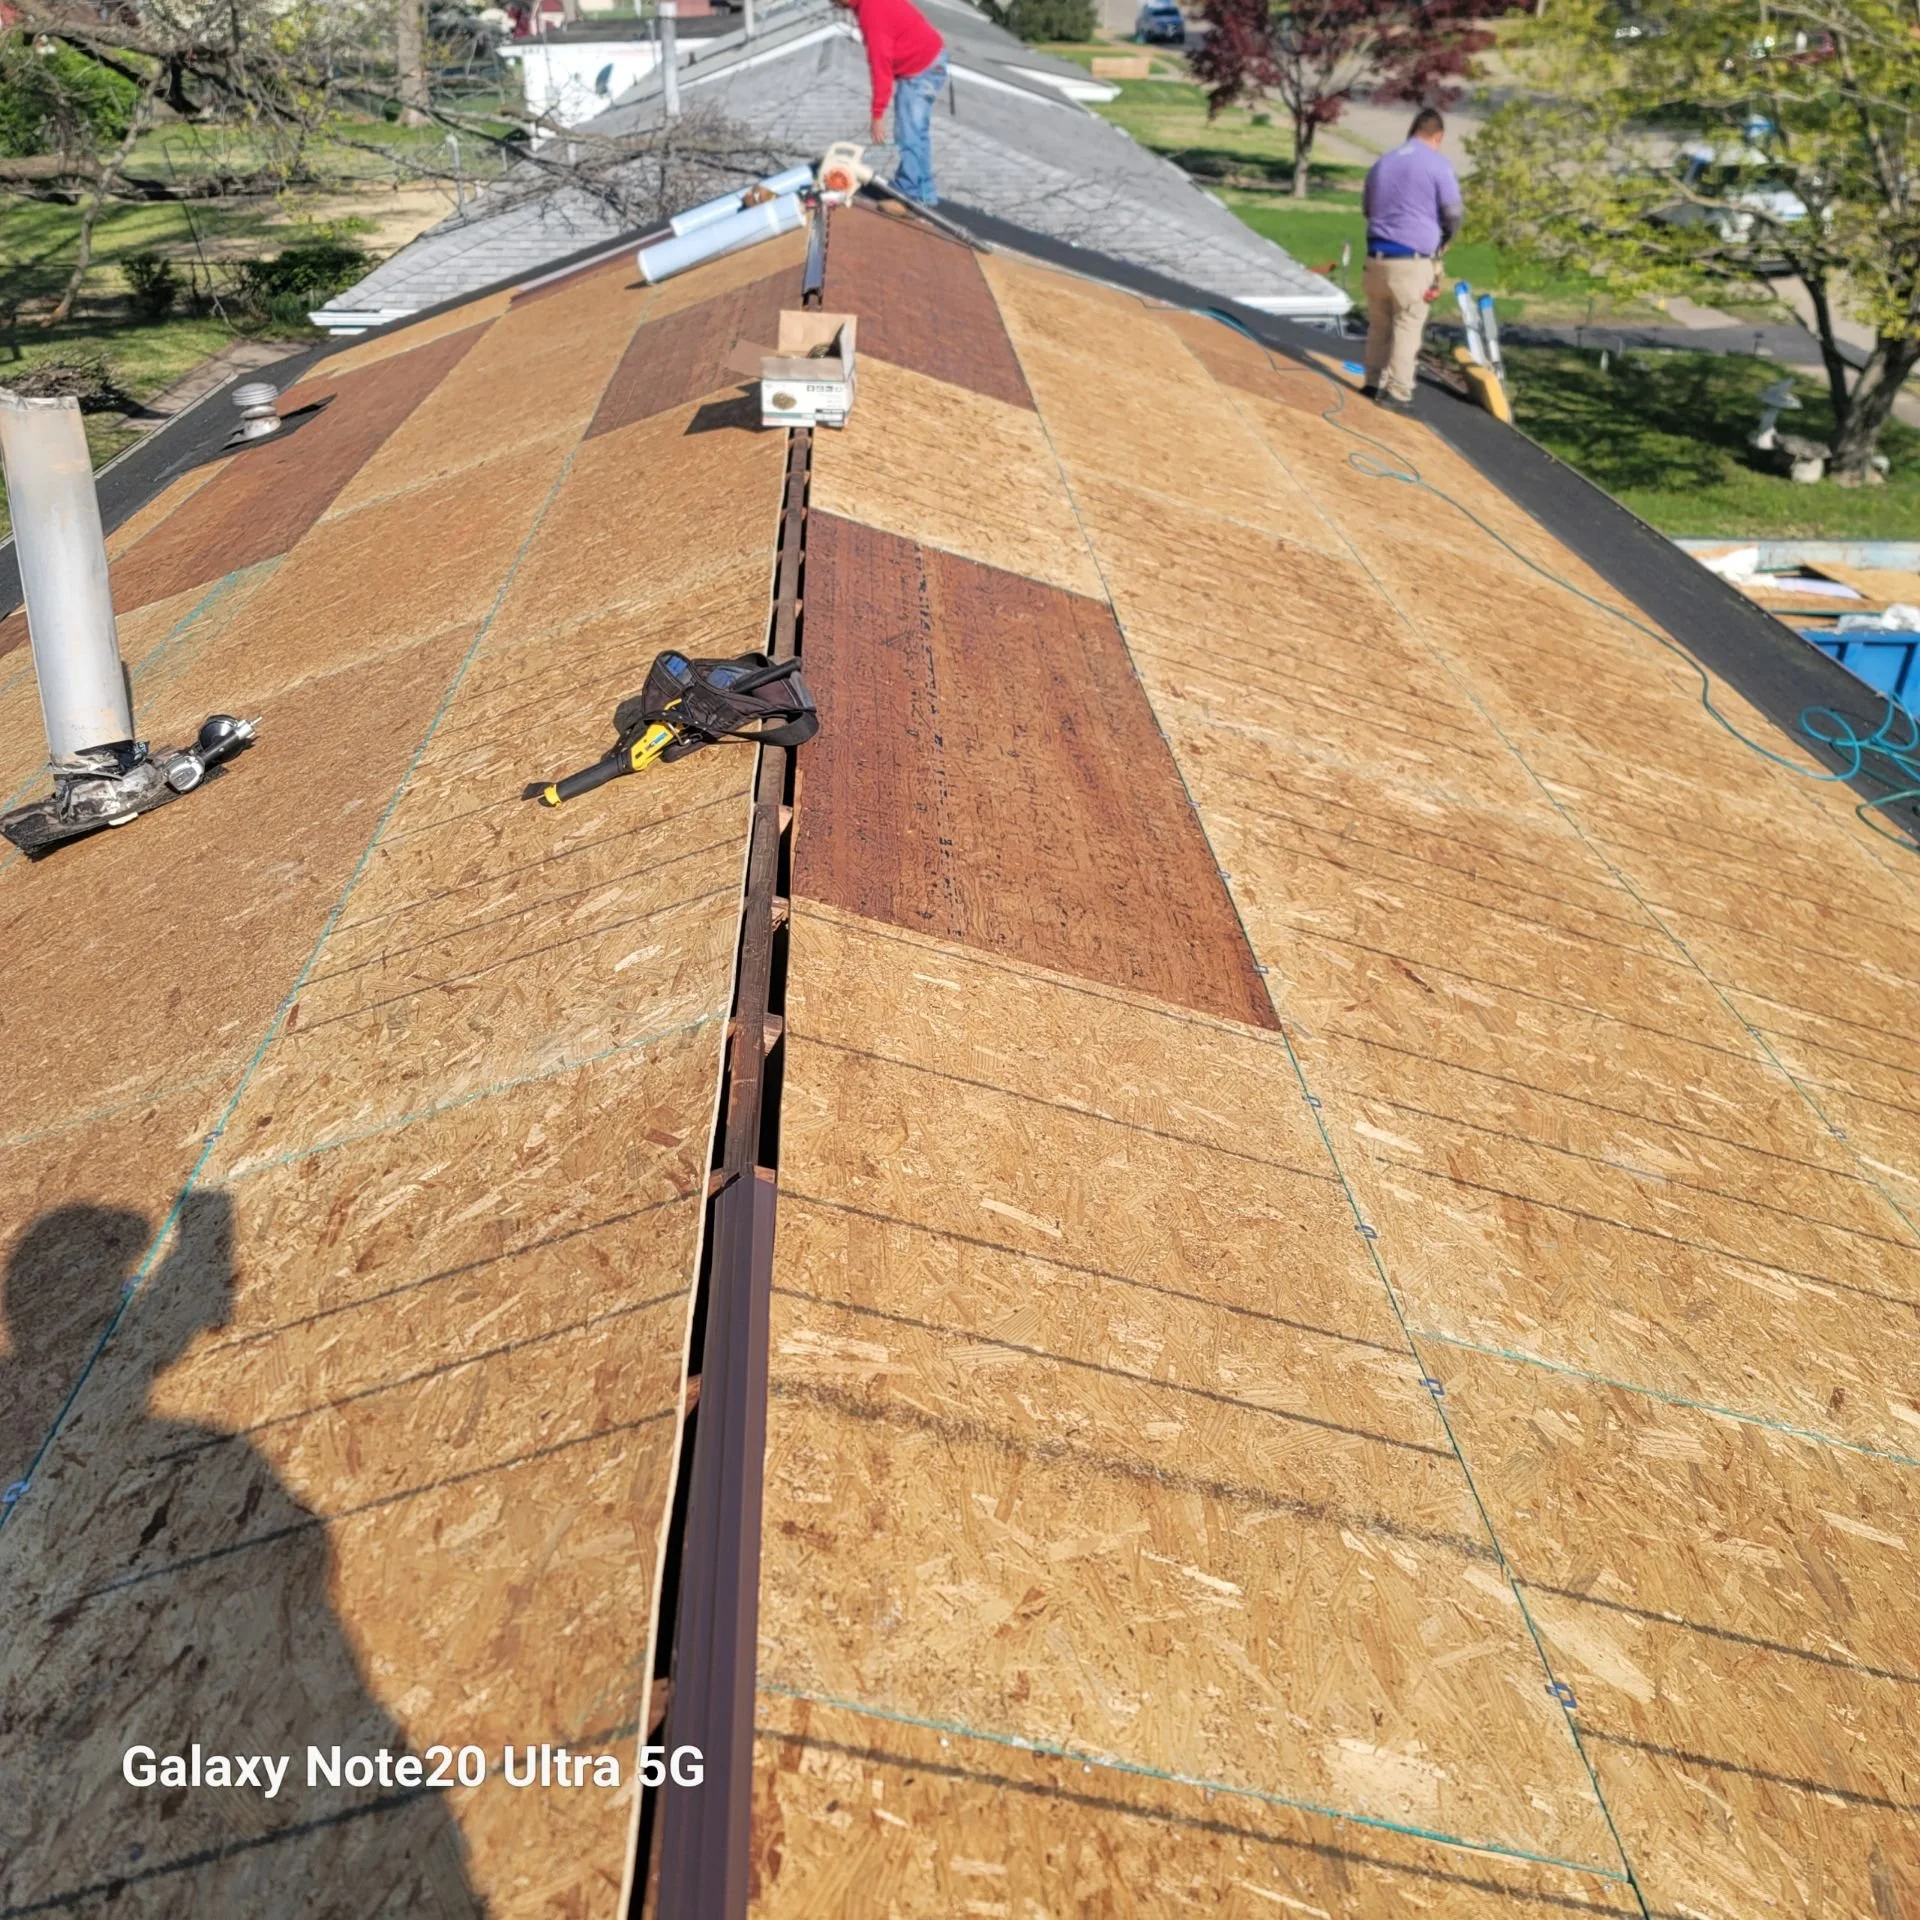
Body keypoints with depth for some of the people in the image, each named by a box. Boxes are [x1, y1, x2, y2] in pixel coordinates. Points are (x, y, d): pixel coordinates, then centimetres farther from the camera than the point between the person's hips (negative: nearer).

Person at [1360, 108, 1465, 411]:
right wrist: (1443, 239, 14)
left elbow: (1367, 208, 24)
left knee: (1378, 325, 14)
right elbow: (1454, 213, -4)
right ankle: (1397, 390, -1)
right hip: (1413, 260, -5)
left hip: (1377, 256, 5)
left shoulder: (1382, 163, 13)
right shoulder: (1437, 164, -5)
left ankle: (1374, 383, 20)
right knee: (1408, 326, 1)